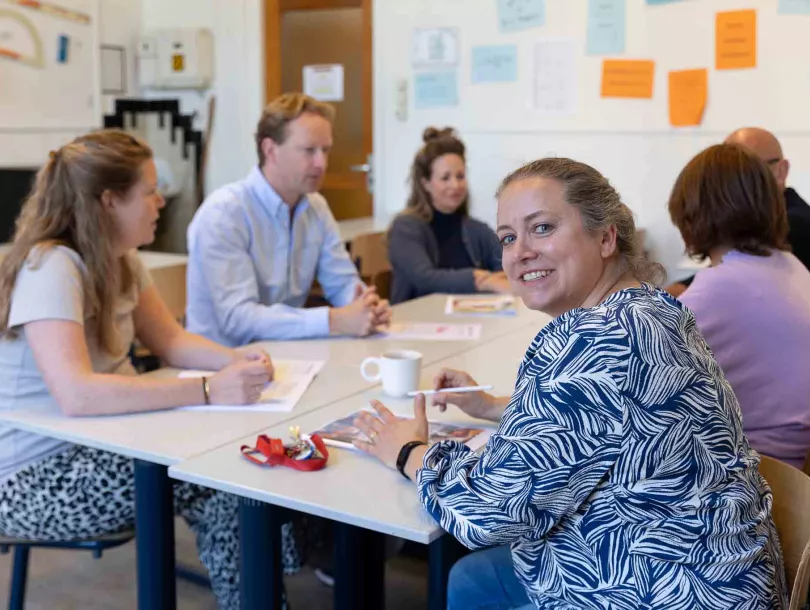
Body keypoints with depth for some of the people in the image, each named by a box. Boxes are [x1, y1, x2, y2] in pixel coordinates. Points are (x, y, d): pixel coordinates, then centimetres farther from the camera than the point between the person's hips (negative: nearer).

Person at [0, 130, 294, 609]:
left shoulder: (121, 259, 4)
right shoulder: (50, 268, -25)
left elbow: (170, 341, 10)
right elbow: (77, 395, -37)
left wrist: (234, 360, -11)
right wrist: (209, 391, -38)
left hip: (96, 444, 8)